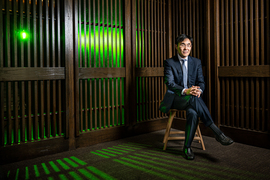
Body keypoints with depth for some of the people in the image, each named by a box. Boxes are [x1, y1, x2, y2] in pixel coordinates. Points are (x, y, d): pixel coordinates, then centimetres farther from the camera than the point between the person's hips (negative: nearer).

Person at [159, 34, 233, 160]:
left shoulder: (196, 62, 12)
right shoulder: (169, 62, 0)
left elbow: (201, 82, 7)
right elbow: (169, 83, -12)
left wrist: (198, 90, -19)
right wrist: (185, 91, -32)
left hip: (192, 98, 3)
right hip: (175, 98, -3)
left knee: (193, 112, -35)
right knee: (193, 99, -37)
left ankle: (187, 147, -23)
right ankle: (217, 132, -33)